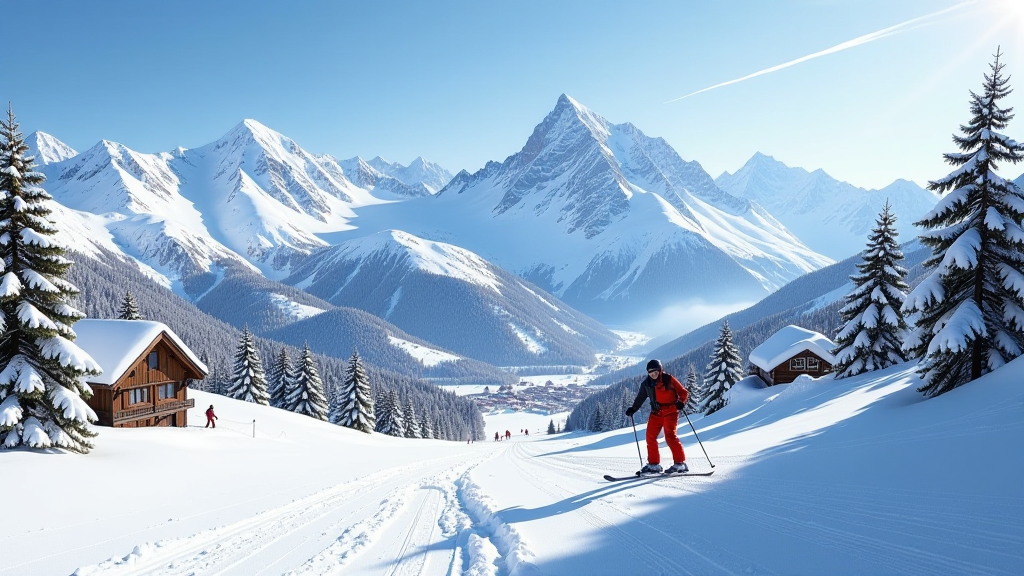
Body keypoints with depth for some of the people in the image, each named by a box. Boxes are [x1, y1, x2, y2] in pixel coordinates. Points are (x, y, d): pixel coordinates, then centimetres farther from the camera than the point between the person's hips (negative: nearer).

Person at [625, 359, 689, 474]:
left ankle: (680, 463, -13)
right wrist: (633, 409, 7)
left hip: (670, 411, -6)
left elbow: (683, 392, -3)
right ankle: (653, 464, 12)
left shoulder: (668, 379, -7)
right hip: (656, 413, 6)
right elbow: (640, 398, 20)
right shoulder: (646, 384, 7)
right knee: (650, 437, 2)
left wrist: (681, 402, -20)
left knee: (670, 436, -18)